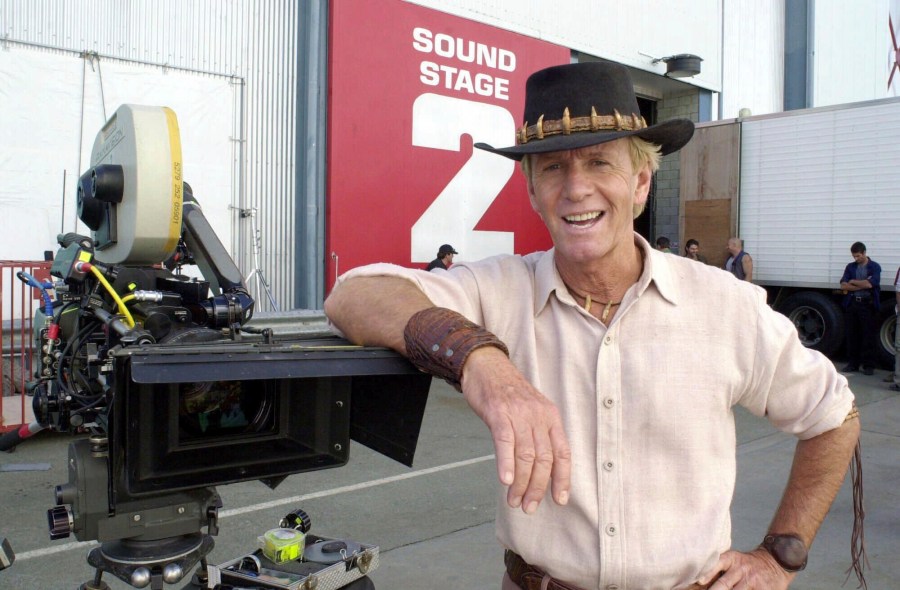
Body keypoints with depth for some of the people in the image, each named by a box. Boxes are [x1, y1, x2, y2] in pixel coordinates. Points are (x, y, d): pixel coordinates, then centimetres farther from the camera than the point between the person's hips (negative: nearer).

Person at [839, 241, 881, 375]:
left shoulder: (875, 267, 1)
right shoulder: (850, 267, 12)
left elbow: (870, 284, -15)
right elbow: (843, 285, -1)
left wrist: (853, 282, -3)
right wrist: (863, 285, -9)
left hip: (867, 304, -4)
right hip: (852, 303, 4)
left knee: (868, 335, -1)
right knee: (852, 334, 6)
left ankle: (868, 365, 5)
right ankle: (853, 363, 13)